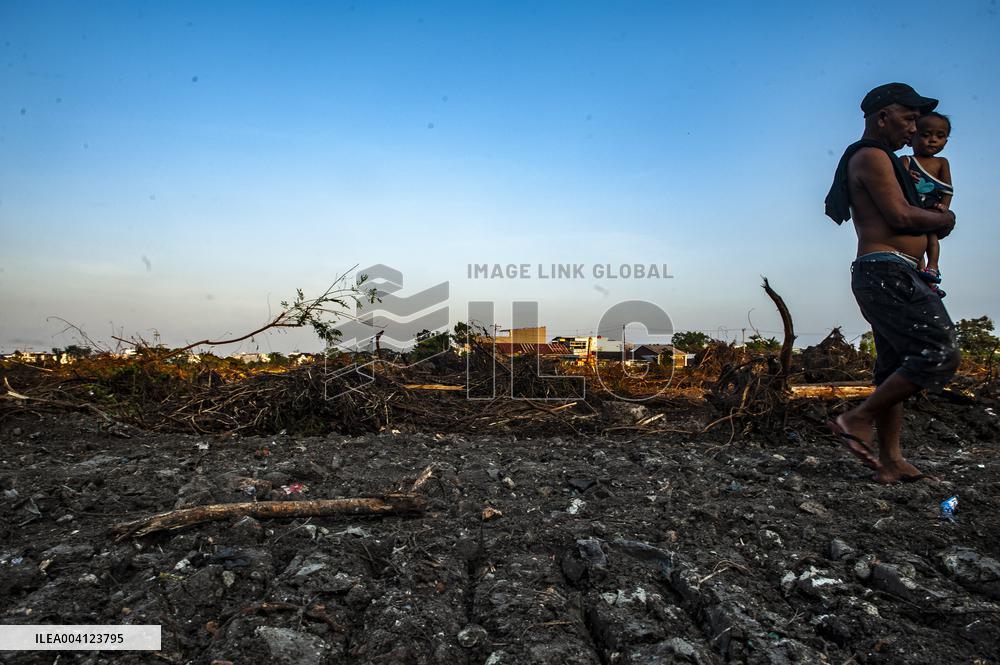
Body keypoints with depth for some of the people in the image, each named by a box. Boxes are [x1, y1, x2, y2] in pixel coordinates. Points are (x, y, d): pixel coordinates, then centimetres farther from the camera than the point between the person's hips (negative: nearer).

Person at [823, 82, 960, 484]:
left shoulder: (878, 160, 27)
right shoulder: (871, 156, -6)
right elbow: (901, 215, -15)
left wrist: (932, 216, 7)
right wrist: (944, 219, 3)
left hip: (886, 276, 11)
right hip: (887, 271, -11)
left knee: (895, 368, 9)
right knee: (940, 354, -13)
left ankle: (891, 460, 12)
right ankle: (857, 419, -8)